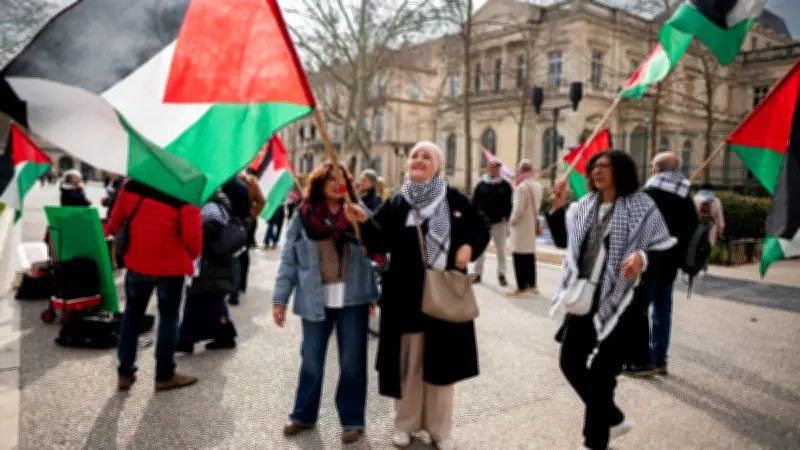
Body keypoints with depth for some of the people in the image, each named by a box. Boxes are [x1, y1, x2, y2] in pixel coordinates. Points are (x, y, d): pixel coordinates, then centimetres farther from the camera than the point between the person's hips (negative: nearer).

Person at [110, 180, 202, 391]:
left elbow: (116, 220, 6)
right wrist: (192, 255, 3)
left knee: (132, 313, 19)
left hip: (136, 262, 4)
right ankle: (165, 375, 17)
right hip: (170, 266, -4)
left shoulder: (132, 185, -2)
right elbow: (193, 235, -17)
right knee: (168, 317, 10)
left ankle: (125, 373, 23)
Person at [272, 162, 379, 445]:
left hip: (352, 299, 0)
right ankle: (304, 415, 31)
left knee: (352, 361, 8)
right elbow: (289, 260, 2)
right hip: (316, 300, 0)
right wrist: (280, 299, -1)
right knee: (311, 360, 13)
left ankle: (352, 420, 23)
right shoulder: (304, 216, 0)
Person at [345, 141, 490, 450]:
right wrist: (365, 222, -27)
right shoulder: (396, 203, 1)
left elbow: (481, 227, 9)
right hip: (406, 295, 0)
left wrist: (469, 247, -9)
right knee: (408, 363, 10)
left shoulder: (454, 199, 1)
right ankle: (404, 423, 29)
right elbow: (380, 242, -9)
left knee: (442, 362, 10)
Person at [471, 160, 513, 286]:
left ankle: (501, 274, 14)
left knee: (501, 249, 4)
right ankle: (478, 273, 16)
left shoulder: (505, 185, 2)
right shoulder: (481, 185, 3)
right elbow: (474, 202, 5)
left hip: (499, 222, -1)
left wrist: (506, 217, -7)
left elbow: (509, 203, 3)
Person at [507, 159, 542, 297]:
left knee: (519, 255, -3)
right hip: (532, 224, 8)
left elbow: (518, 208, -18)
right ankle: (532, 285, 23)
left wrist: (512, 221, -5)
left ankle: (521, 288, -1)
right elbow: (538, 204, 12)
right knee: (530, 255, 15)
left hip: (522, 225, -8)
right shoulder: (537, 185, 6)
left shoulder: (522, 186, -19)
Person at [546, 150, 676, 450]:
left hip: (618, 302, -7)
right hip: (584, 298, 7)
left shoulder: (640, 206, -9)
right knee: (570, 362, 12)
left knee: (600, 372, 0)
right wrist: (559, 206, 3)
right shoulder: (585, 205, 8)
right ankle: (612, 418, 34)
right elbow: (563, 240, 14)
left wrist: (643, 258, -31)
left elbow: (666, 250, -10)